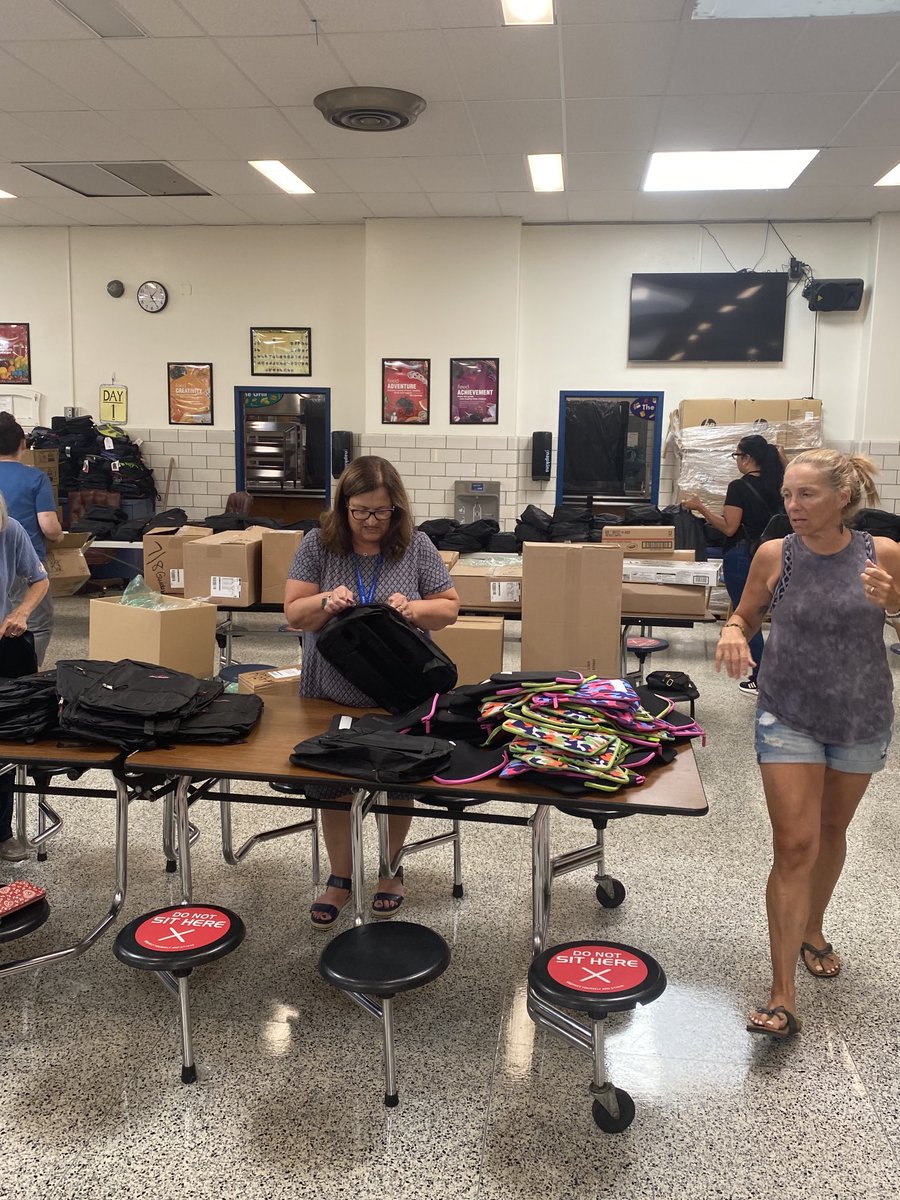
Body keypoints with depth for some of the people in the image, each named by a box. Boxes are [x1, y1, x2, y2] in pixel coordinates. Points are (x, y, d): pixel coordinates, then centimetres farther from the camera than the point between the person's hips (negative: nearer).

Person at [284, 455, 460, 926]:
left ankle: (390, 868, 37)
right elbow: (294, 613, -5)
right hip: (332, 696, 1)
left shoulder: (416, 547, -6)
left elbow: (449, 606, -1)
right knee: (331, 786, 12)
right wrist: (326, 602, -26)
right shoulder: (317, 545, -5)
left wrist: (414, 609, -21)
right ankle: (340, 877, 31)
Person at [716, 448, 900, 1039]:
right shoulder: (774, 555, -10)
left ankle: (813, 930, 46)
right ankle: (783, 994, 1)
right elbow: (746, 617, 3)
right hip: (789, 717, -2)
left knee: (832, 832, 20)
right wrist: (733, 634, -19)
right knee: (795, 845, -6)